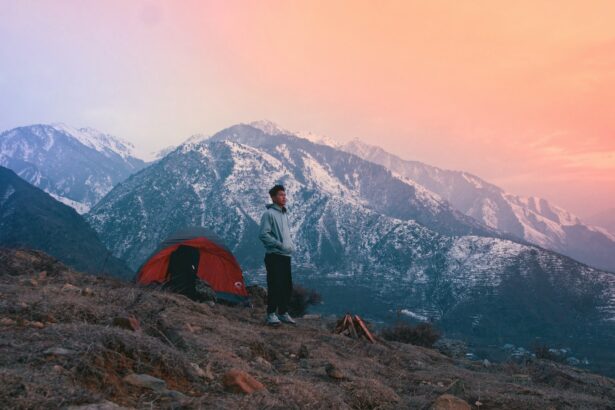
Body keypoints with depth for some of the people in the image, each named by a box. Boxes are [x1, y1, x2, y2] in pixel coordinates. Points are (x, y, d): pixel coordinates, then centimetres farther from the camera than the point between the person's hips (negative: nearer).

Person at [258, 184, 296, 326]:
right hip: (274, 255, -8)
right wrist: (280, 245, -18)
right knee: (275, 285, -7)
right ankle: (271, 314, 4)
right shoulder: (269, 214, -10)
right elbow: (263, 235, -17)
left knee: (287, 286, 11)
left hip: (286, 255, 8)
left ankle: (283, 313, 22)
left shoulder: (284, 213, 16)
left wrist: (291, 245, 8)